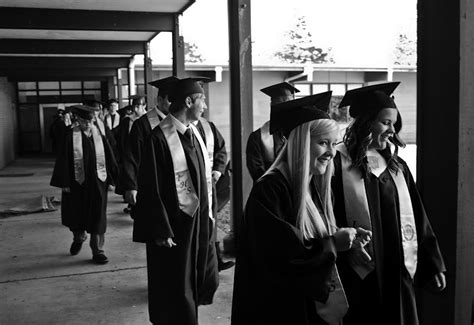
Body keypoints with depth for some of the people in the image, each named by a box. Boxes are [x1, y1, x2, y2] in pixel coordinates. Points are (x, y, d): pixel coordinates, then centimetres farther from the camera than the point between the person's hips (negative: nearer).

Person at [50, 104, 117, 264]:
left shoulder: (99, 135, 0)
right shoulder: (71, 136, -5)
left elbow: (109, 159, 3)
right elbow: (63, 161, -5)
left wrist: (112, 179, 2)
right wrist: (64, 183, -8)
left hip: (97, 183, 1)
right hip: (77, 182, -1)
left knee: (97, 216, 1)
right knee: (76, 214, 14)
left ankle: (97, 250, 10)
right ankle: (78, 237, 44)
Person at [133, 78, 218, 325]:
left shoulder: (193, 132, 6)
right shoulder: (159, 138, -18)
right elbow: (151, 190, -18)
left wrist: (208, 212, 14)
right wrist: (162, 232, -17)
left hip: (201, 221, 8)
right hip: (176, 224, -8)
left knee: (207, 280, 17)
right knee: (177, 289, 7)